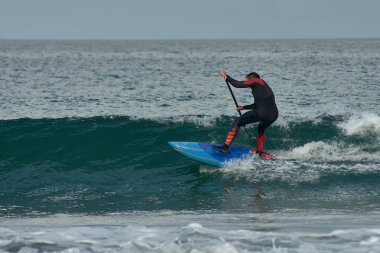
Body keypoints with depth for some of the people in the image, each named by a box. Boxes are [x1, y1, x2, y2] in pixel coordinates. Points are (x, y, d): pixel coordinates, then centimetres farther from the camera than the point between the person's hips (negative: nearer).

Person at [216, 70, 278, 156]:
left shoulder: (255, 81, 9)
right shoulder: (264, 86, 33)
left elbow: (238, 84, 4)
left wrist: (226, 76, 18)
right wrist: (244, 107, 50)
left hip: (263, 112, -8)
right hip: (274, 115, 8)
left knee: (237, 122, 4)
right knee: (261, 129, 38)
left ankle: (225, 147, -1)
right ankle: (260, 152, 34)